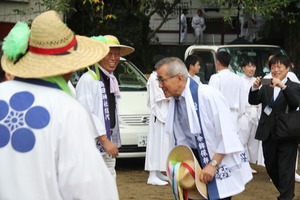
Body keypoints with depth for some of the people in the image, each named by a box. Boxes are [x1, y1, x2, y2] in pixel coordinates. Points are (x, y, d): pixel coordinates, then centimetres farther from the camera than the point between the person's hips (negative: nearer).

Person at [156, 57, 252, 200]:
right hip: (197, 158, 7)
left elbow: (226, 134, -22)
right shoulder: (174, 100, 0)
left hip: (220, 163, -7)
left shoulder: (207, 95, -24)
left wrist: (213, 164, -21)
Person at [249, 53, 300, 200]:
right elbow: (253, 101, -2)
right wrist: (255, 88, -22)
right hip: (268, 135, 5)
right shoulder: (265, 87, 10)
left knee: (285, 170, -5)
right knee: (271, 168, 15)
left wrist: (283, 86, -33)